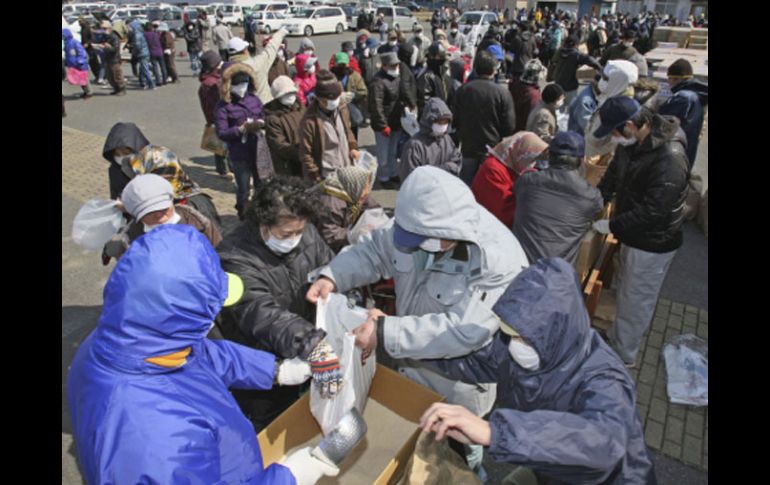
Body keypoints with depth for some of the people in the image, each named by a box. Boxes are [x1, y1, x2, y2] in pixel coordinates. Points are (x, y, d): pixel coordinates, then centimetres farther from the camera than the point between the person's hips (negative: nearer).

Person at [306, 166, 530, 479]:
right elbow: (374, 249, -3)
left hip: (458, 387, -5)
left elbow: (463, 332, -37)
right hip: (410, 368, 6)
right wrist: (332, 276, -21)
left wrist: (385, 333, -38)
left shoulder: (499, 260, -34)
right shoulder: (419, 226, -16)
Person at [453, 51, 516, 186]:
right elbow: (510, 125, -9)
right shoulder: (502, 93, -13)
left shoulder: (462, 90, -5)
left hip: (468, 148, 2)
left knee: (467, 186, 13)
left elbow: (456, 121, 3)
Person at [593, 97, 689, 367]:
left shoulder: (669, 159, -30)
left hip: (652, 244, -8)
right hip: (633, 235, 9)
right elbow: (612, 178, 6)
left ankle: (623, 355, 27)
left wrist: (611, 226, -22)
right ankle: (616, 336, 46)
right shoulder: (631, 144, -3)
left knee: (636, 301, 8)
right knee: (624, 290, 25)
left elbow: (652, 211, -30)